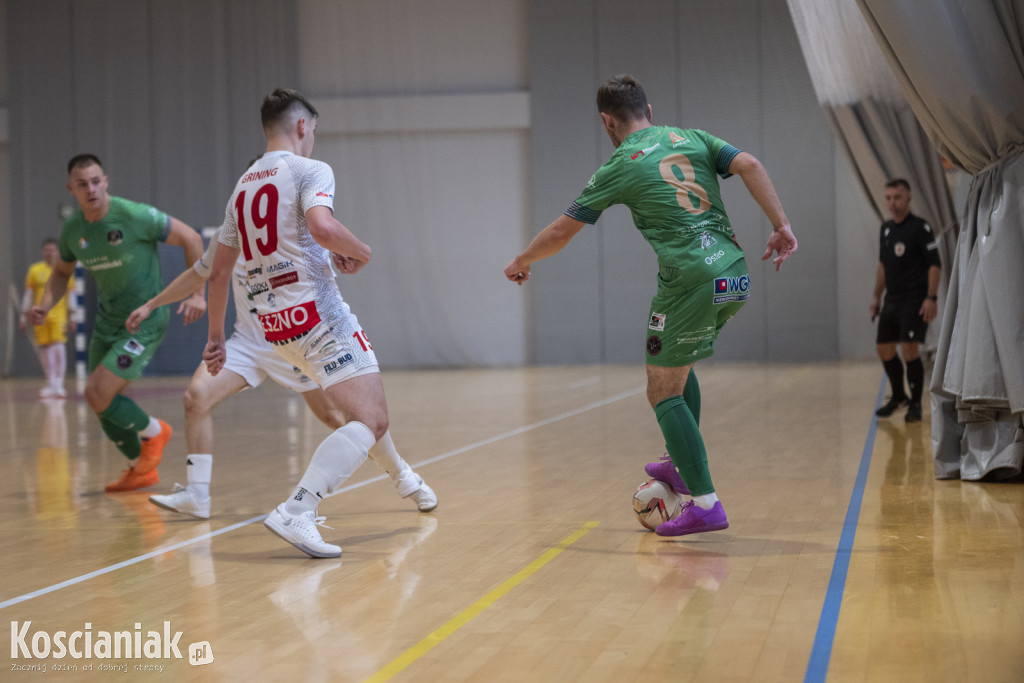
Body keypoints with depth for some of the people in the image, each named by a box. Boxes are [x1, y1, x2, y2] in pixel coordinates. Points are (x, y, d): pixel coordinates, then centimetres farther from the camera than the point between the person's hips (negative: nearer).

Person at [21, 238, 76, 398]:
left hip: (59, 313, -2)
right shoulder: (35, 269, 10)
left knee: (58, 346, -15)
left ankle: (59, 383, -12)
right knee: (44, 348, 3)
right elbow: (28, 295, 13)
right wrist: (24, 317, 10)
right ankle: (51, 384, 13)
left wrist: (71, 318, 0)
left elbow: (71, 295, 6)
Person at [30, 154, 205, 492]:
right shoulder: (72, 229, -2)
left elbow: (191, 238, -12)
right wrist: (46, 304, -3)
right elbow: (62, 272, 17)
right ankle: (141, 469, 29)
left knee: (98, 395, -17)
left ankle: (153, 431, 11)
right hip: (107, 321, 7)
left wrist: (197, 293, -17)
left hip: (144, 322, -7)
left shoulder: (136, 216, -20)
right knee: (100, 402, 10)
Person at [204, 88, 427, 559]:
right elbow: (321, 226, -26)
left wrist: (215, 337, 28)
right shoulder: (310, 170, -4)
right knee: (371, 421, -13)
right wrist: (361, 251, -7)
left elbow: (218, 273, 21)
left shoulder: (243, 186, 18)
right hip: (316, 313, -9)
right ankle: (295, 512, -27)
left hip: (274, 325, 9)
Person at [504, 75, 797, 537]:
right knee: (676, 366, 27)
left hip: (691, 282, -6)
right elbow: (749, 165, 0)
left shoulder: (619, 168, 4)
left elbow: (561, 231, 10)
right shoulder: (692, 138, 15)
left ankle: (704, 503, -1)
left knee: (663, 393, 4)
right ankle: (682, 465, 26)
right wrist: (781, 226, 1)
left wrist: (521, 263, 27)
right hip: (735, 274, 6)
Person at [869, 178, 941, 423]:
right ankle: (898, 397, 30)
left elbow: (935, 264, -12)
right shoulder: (885, 229, 12)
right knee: (884, 349, 11)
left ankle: (915, 404, 0)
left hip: (915, 301, -7)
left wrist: (931, 298, -19)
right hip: (892, 300, 7)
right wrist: (877, 296, 19)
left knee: (909, 349, -13)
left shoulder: (920, 227, -10)